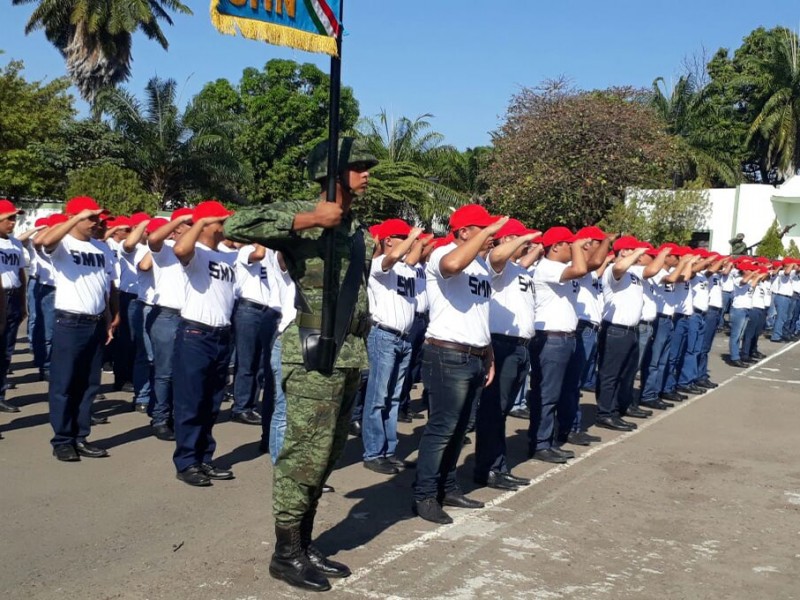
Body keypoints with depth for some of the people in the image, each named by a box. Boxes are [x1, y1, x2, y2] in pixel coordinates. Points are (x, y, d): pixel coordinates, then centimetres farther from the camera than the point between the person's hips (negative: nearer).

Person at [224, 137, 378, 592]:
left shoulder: (359, 229, 16)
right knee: (305, 456, -3)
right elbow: (236, 226, -22)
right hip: (315, 355, -8)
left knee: (327, 456, 14)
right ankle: (286, 554, 10)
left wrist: (362, 349, 17)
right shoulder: (302, 214, -8)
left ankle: (305, 545, 26)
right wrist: (308, 220, -24)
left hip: (350, 356, 8)